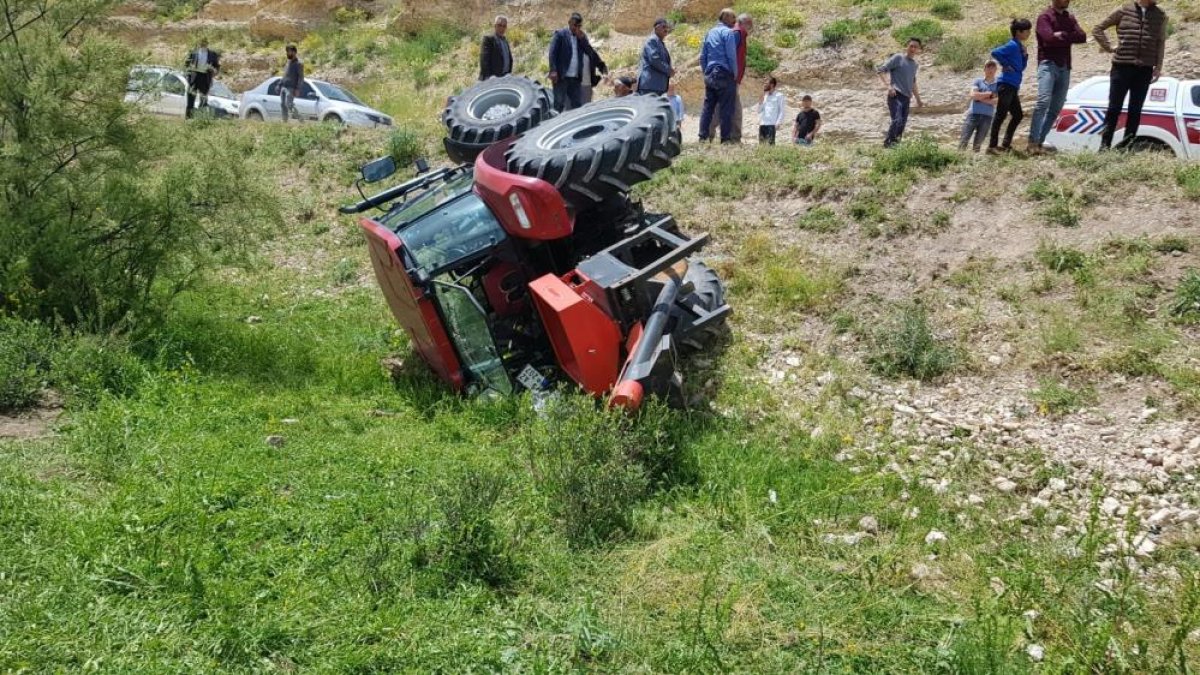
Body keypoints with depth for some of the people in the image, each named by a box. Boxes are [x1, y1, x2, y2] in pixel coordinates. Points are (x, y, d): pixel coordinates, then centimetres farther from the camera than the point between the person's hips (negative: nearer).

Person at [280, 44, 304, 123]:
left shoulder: (298, 64, -5)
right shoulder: (288, 62, 19)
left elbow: (301, 77, -10)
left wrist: (297, 89, -18)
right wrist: (280, 85, 18)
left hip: (291, 88, -8)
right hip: (283, 87, 8)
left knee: (289, 105, -17)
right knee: (282, 105, 2)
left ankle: (300, 119, -6)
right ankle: (285, 121, 5)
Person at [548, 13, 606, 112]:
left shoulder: (581, 37, 15)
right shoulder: (560, 34, -1)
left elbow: (591, 53, 5)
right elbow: (552, 53, -8)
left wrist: (582, 38, -7)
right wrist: (553, 71, -19)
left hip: (575, 78, 6)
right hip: (561, 77, -5)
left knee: (577, 105, 6)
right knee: (559, 104, -5)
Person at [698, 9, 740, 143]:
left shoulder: (710, 32, 17)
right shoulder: (728, 32, -6)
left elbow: (702, 56, 17)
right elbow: (731, 55, -12)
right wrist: (735, 74, -4)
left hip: (709, 75, 7)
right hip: (724, 74, -7)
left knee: (707, 107, 7)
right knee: (726, 109, -5)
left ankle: (703, 137, 5)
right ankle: (726, 139, -5)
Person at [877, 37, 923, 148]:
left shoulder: (915, 65, 18)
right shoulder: (898, 58, -3)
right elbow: (880, 70, -7)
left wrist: (918, 98, 33)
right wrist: (888, 86, -17)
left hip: (907, 98, 7)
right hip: (896, 95, -7)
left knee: (903, 123, 3)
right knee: (897, 120, -22)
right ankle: (888, 143, -15)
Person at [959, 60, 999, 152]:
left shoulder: (997, 85, 9)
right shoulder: (978, 81, 10)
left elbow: (995, 101, -5)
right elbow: (973, 95, -7)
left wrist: (980, 97, -7)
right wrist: (989, 93, -6)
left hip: (987, 116, 0)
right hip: (973, 113, 0)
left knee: (978, 143, 1)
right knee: (964, 139, -8)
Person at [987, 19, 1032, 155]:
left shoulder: (1020, 46, 15)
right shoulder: (1012, 45, -12)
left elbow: (1021, 66, 20)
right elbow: (995, 53, -25)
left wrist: (1025, 55, 2)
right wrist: (1006, 65, -15)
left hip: (1013, 87, 10)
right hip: (1006, 85, -10)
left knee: (1018, 115, 13)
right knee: (1001, 115, -8)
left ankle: (1006, 145, 16)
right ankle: (992, 146, -7)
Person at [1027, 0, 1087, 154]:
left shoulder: (1069, 18, 19)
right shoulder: (1045, 16, -1)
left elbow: (1082, 37, 3)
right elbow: (1050, 38, -17)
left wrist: (1062, 35, -10)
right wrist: (1070, 38, -3)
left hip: (1065, 68, 7)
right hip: (1048, 64, -7)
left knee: (1056, 108, 3)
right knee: (1043, 102, -22)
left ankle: (1040, 142, 6)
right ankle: (1033, 142, -24)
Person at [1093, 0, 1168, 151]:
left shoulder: (1160, 15, 7)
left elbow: (1161, 42, 10)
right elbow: (1098, 28, 6)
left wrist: (1158, 66, 4)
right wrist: (1108, 48, -3)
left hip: (1144, 70, 2)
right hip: (1121, 66, -2)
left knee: (1135, 110, 5)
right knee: (1114, 107, 0)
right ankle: (1105, 144, 4)